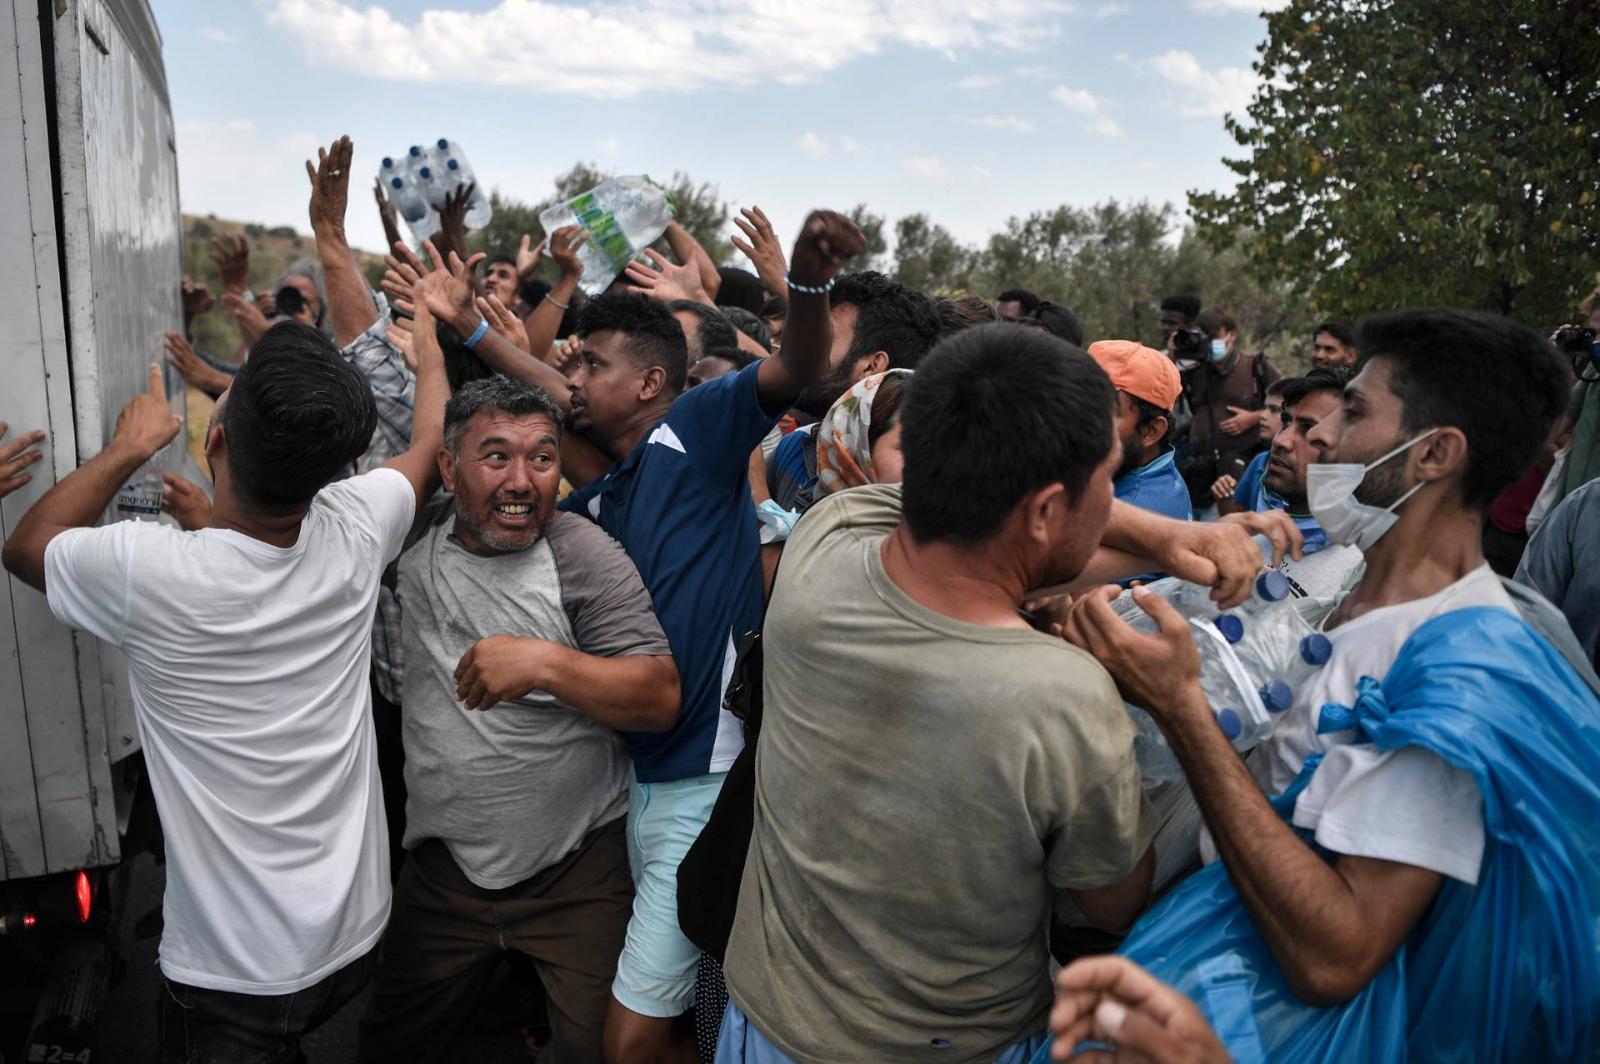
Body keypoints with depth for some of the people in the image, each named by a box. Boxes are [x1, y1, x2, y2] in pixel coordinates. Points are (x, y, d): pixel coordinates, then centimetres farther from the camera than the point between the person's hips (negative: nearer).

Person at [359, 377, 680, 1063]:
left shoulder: (582, 555, -15)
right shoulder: (417, 536, -1)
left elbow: (661, 699, -19)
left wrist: (547, 662, -29)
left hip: (577, 870, -4)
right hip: (444, 863, 5)